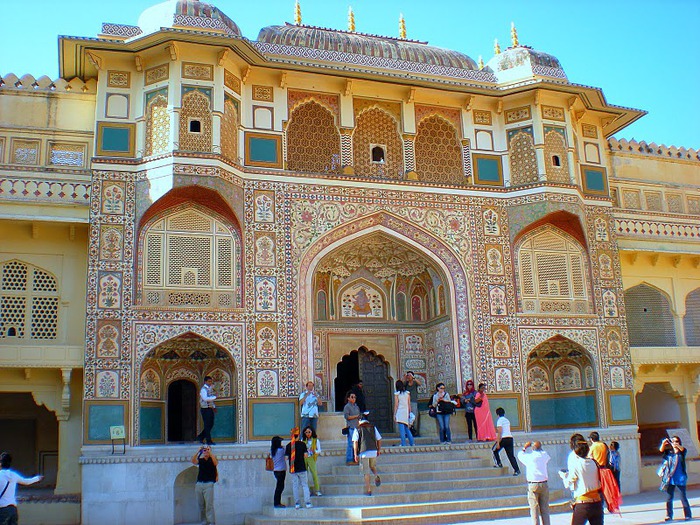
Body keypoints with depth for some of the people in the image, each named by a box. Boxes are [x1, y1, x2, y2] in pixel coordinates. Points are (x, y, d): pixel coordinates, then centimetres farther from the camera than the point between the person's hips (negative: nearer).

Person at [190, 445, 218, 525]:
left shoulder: (212, 459, 3)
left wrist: (210, 452, -21)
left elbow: (216, 462, -20)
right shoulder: (200, 460, 11)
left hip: (208, 484, -4)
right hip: (199, 484, 4)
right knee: (200, 505, 6)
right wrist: (198, 452, -17)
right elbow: (193, 461, -7)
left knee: (209, 505, -9)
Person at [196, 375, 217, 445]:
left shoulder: (210, 388, 13)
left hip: (210, 409, 9)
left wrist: (214, 407, 15)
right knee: (207, 425, -2)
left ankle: (200, 437, 24)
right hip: (205, 409, -9)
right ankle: (208, 441, 5)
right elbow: (205, 399, -28)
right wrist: (215, 397, -24)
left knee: (211, 424, 12)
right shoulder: (203, 389, -14)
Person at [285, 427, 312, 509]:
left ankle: (297, 503, 9)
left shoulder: (288, 445, -2)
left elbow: (286, 457, -2)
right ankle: (308, 503, 2)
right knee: (305, 485, 6)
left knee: (295, 486, 8)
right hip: (302, 468, -2)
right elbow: (306, 455, -9)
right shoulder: (302, 444, -6)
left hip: (293, 469, 2)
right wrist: (307, 453, 12)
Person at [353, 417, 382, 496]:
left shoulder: (357, 429, 5)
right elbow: (379, 439, 9)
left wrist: (355, 454, -4)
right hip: (373, 451, 2)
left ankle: (368, 490, 6)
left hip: (363, 452, -2)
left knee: (366, 472, 5)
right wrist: (379, 450, 20)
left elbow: (355, 442, -4)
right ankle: (376, 476, -1)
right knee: (373, 466, 27)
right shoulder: (373, 427, 12)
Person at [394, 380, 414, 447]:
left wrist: (394, 415, 1)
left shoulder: (396, 394, -4)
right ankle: (412, 442, 11)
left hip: (400, 412, -4)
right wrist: (410, 413, 15)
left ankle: (403, 444, -8)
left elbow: (396, 405, -4)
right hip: (406, 412, 4)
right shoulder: (407, 393, 6)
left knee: (402, 429, -5)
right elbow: (409, 404, 8)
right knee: (406, 428, 14)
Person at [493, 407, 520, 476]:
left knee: (495, 450, 16)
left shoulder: (500, 420, -7)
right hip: (510, 438, 7)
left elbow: (500, 432, -14)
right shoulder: (507, 420, 17)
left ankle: (499, 464, 10)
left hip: (503, 438, -7)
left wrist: (498, 442, -15)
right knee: (511, 455, 5)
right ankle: (517, 470, -3)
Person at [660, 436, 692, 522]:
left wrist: (676, 445, -37)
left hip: (680, 478, -2)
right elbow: (661, 450, -10)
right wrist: (663, 443, -29)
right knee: (669, 498, 2)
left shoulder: (681, 452, 4)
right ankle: (669, 515, 6)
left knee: (683, 497, 0)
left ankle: (688, 515, 10)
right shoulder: (669, 451, 8)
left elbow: (682, 449, -18)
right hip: (670, 478, 2)